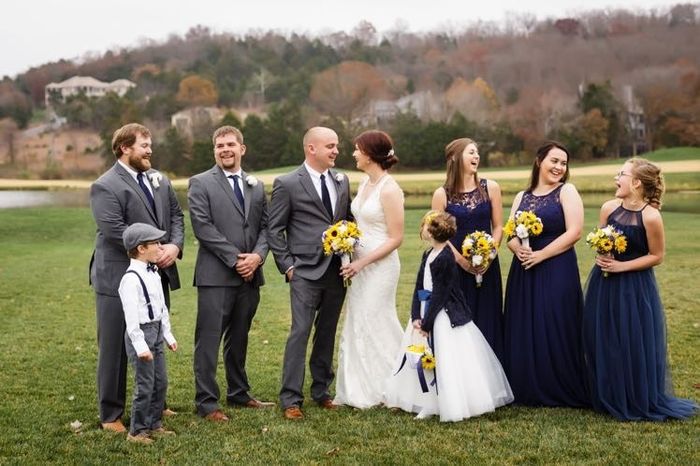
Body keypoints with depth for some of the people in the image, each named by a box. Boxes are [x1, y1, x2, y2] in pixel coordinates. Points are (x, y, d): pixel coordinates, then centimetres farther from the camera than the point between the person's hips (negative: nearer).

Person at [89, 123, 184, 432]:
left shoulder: (159, 180, 12)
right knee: (115, 349, 4)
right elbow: (115, 231, -21)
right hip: (120, 279, -7)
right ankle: (111, 415, 15)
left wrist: (174, 246, -9)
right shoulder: (106, 186, -11)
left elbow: (176, 215, 10)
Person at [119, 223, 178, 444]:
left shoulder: (153, 274, 10)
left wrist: (168, 335, 19)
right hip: (140, 334, -9)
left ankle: (154, 424, 26)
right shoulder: (131, 278, -19)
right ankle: (137, 430, 9)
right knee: (145, 385, -4)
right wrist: (140, 345, -22)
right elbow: (131, 315, -21)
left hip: (156, 332, 9)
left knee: (161, 382, 14)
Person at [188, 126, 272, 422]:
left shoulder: (256, 186, 16)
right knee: (209, 339, -3)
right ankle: (207, 402, 3)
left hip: (250, 275, 5)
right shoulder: (200, 184, -1)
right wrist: (235, 258, -14)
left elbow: (265, 226, 11)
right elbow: (202, 227, -11)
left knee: (239, 339, 15)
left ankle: (239, 393, 27)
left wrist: (257, 255, -8)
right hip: (215, 275, -5)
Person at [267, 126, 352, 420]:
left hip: (337, 272, 5)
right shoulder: (287, 184, -4)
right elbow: (274, 230, -2)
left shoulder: (342, 181, 12)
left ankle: (322, 390, 24)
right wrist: (287, 266, -7)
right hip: (306, 272, -5)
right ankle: (291, 399, -1)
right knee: (300, 332, -8)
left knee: (327, 333, 12)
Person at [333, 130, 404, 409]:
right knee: (357, 325, 12)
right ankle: (357, 391, 22)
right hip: (359, 264, 8)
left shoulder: (389, 190, -16)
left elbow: (396, 238, -16)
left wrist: (362, 262, -19)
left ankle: (382, 391, 17)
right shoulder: (365, 184, 9)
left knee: (375, 325, 1)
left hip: (380, 265, -8)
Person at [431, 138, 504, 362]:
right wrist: (461, 260, -13)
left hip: (487, 268, 1)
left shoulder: (490, 188, 2)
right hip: (455, 268, -1)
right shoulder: (442, 194, -2)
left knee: (487, 322, 4)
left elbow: (498, 227, 5)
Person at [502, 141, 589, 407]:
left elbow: (574, 232, -10)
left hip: (557, 271, -5)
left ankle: (562, 391, 7)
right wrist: (519, 250, -12)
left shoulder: (566, 191, 0)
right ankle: (528, 390, 17)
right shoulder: (522, 197, 15)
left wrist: (540, 254, -15)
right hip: (523, 272, 5)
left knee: (554, 331, -5)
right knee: (524, 332, 6)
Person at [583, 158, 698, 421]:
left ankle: (640, 404, 19)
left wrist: (621, 266, -16)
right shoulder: (608, 208, -3)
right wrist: (603, 257, -10)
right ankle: (609, 399, 28)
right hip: (604, 285, 5)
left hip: (634, 287, -5)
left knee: (634, 345, 0)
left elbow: (656, 256, -9)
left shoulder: (650, 216, -17)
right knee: (602, 343, 10)